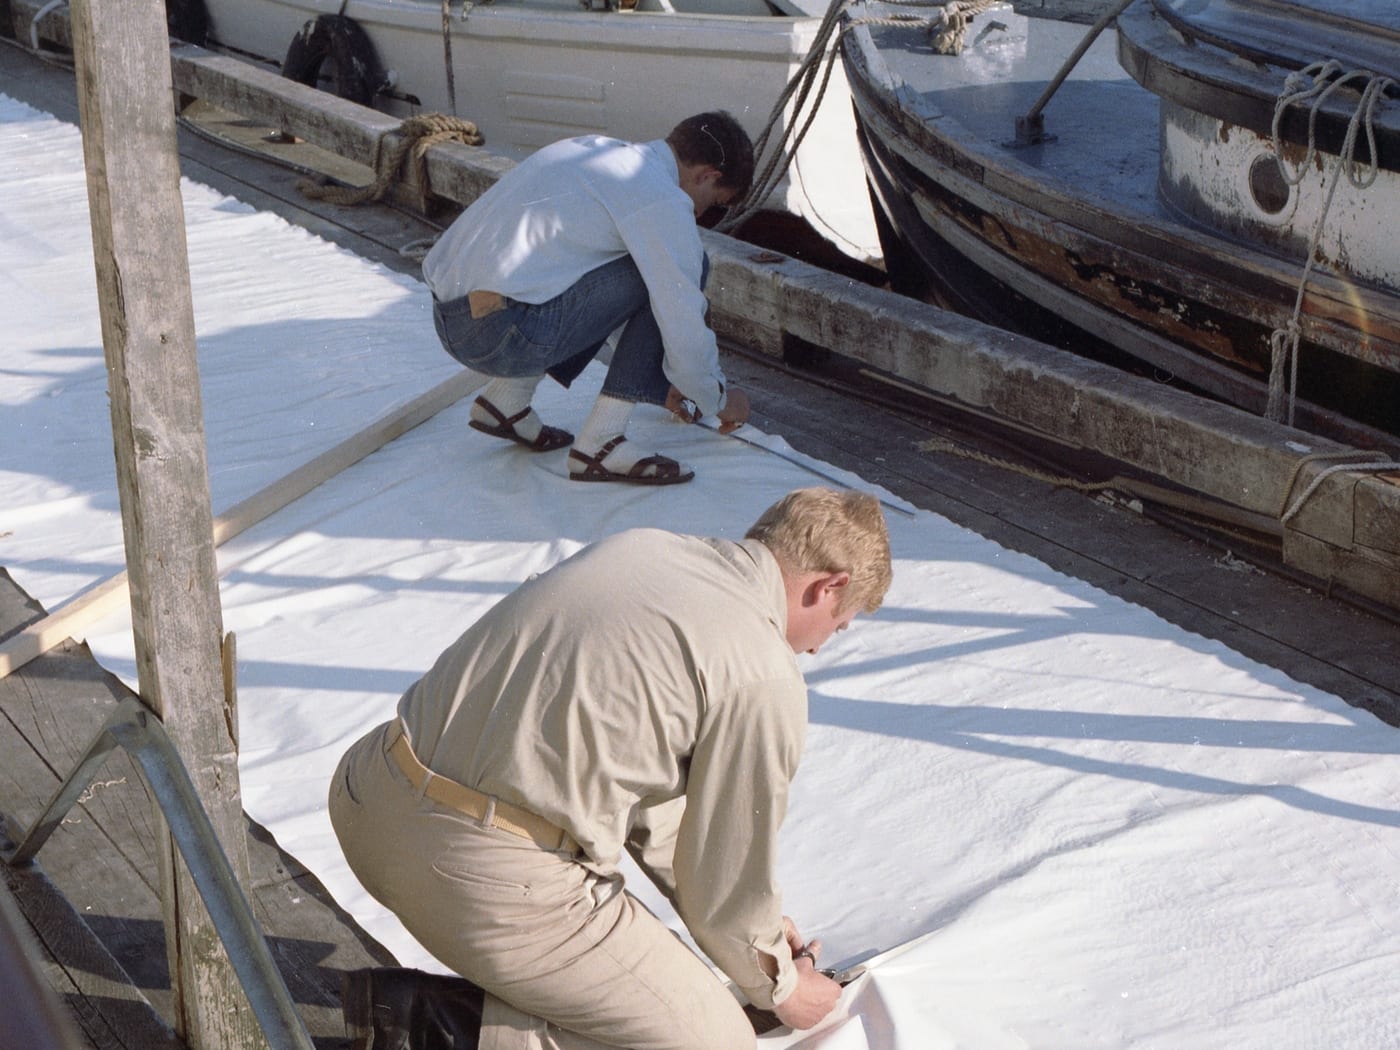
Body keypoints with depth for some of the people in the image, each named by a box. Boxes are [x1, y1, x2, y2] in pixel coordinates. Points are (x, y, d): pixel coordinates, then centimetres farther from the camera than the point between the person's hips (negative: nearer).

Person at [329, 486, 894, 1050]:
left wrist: (754, 917, 33)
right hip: (489, 881, -8)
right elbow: (728, 876, 3)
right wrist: (777, 986, 25)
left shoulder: (636, 544, 14)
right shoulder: (765, 680, -8)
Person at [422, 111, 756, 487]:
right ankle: (598, 443, -2)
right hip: (503, 333, -9)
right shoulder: (662, 200, -6)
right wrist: (719, 399, 15)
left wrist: (658, 379, 41)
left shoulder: (597, 149, 22)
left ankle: (506, 399, 19)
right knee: (673, 269, -2)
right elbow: (684, 328, -4)